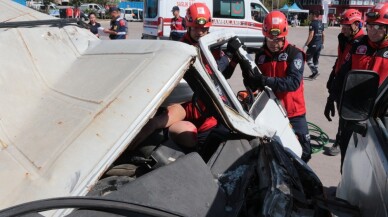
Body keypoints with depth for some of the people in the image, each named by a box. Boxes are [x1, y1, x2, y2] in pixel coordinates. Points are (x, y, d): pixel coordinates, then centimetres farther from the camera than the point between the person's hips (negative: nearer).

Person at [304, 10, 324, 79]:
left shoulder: (312, 23, -14)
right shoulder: (321, 24, 10)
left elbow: (311, 35, -20)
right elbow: (323, 35, 16)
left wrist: (305, 45, -19)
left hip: (313, 44, -8)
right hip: (319, 44, 8)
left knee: (308, 58, 2)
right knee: (316, 59, 15)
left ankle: (315, 71, -11)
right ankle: (314, 73, 19)